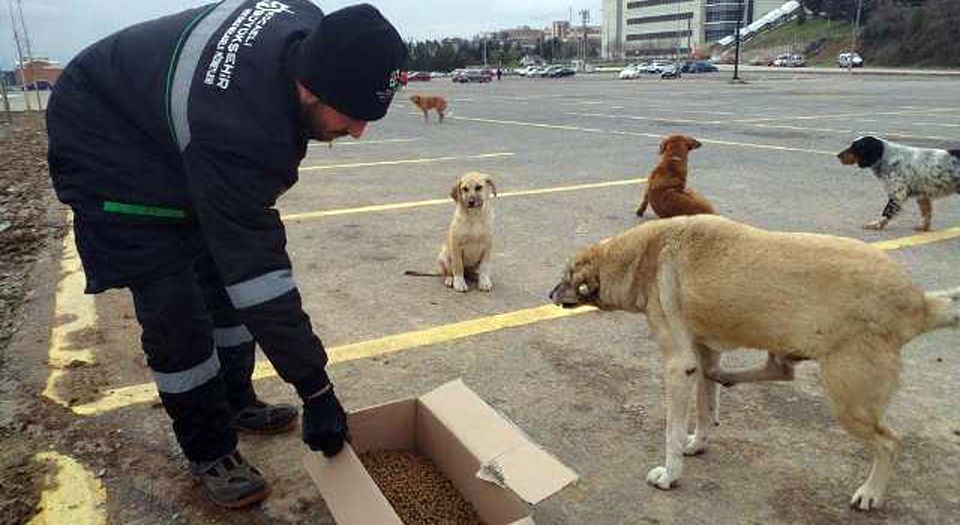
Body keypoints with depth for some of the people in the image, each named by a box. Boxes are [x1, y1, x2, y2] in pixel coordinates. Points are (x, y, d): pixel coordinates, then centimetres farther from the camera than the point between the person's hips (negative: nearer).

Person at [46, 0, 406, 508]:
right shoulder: (236, 135, -42)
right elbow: (261, 281, -38)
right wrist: (317, 393, -30)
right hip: (105, 147, -8)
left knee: (223, 274, 9)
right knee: (176, 313, -12)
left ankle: (235, 402, 28)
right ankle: (208, 451, 9)